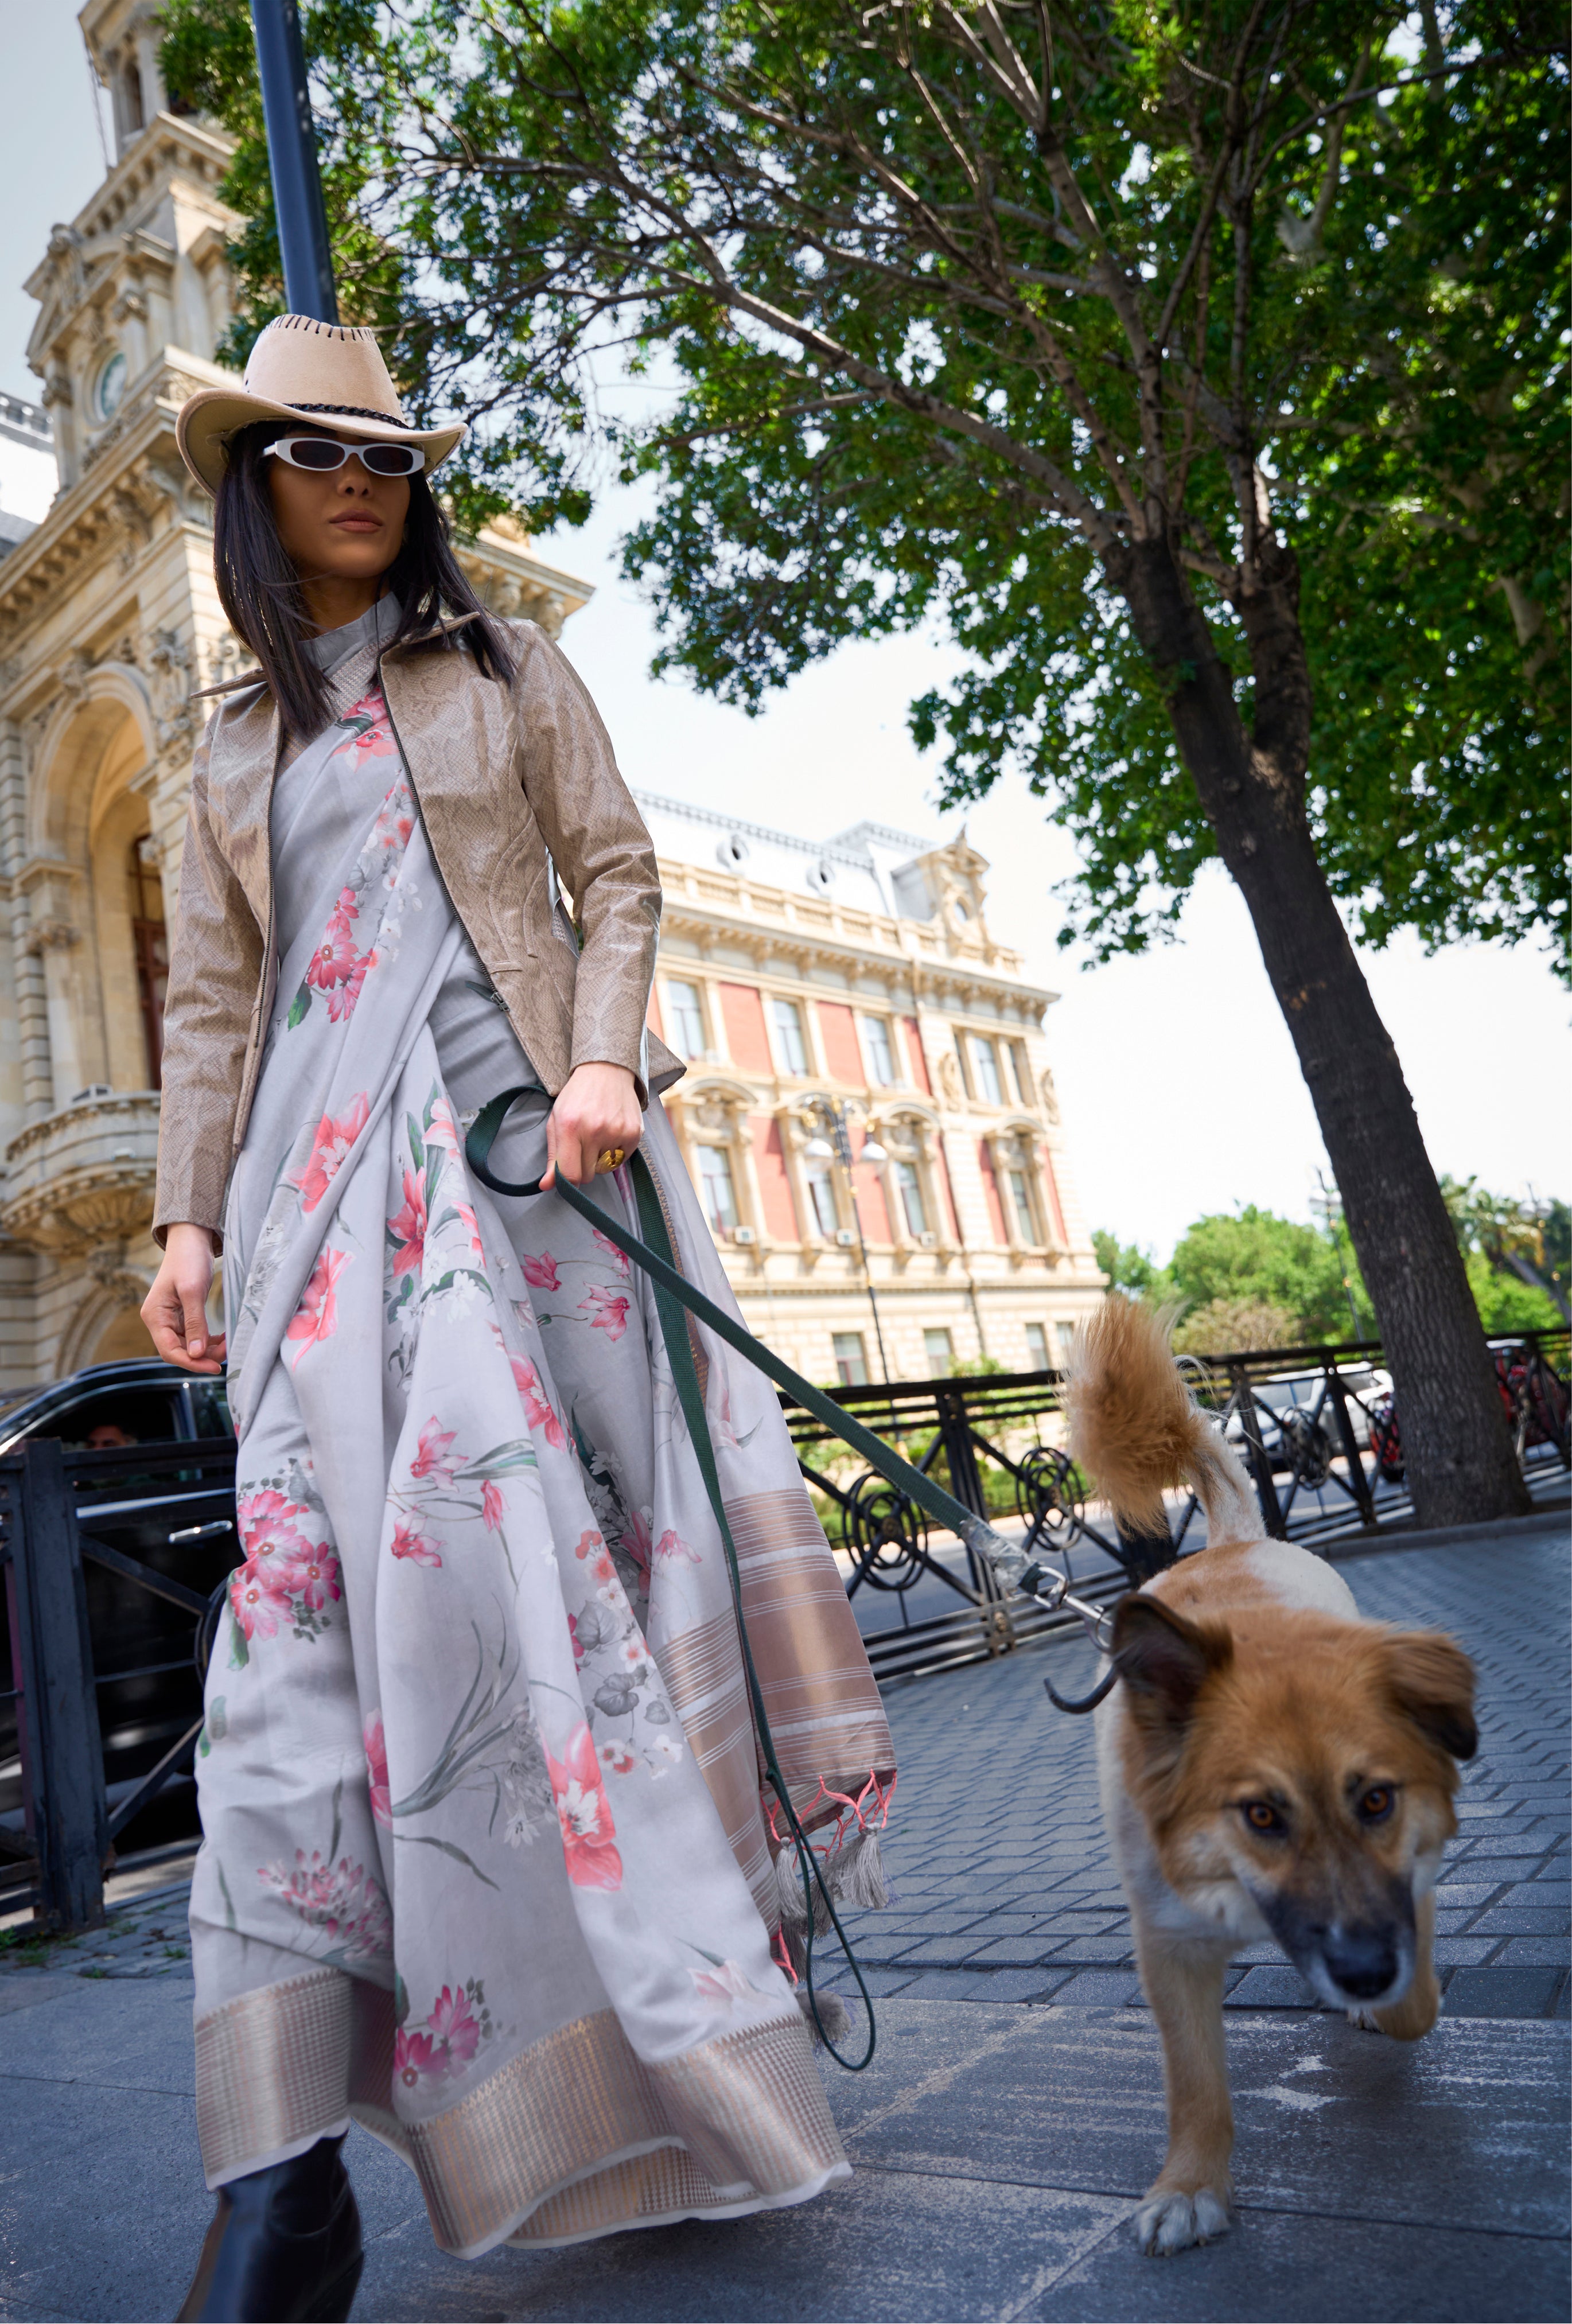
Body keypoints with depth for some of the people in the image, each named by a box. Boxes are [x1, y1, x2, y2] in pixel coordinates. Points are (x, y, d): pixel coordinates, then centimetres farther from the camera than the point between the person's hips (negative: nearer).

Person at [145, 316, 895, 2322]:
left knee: (547, 1499, -7)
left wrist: (602, 1054, -11)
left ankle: (671, 2018, 8)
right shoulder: (237, 741, 23)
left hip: (522, 1124, -1)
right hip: (326, 1157, 2)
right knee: (313, 1544, -12)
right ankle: (287, 2158, -13)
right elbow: (210, 996, 16)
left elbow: (617, 872, 7)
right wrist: (186, 1212, 5)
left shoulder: (501, 665, 18)